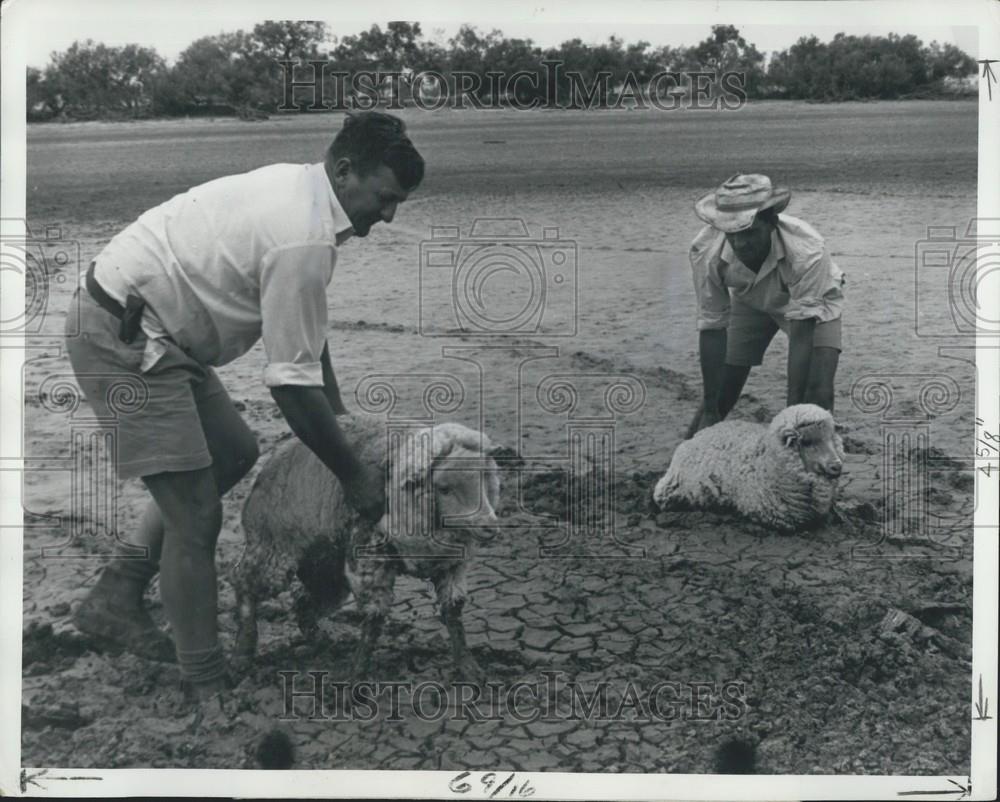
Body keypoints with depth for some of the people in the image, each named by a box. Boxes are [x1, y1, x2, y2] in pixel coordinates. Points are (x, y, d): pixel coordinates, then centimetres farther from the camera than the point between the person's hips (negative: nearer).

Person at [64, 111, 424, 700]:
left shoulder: (301, 188, 6)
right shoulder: (304, 239, -25)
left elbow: (306, 334, 17)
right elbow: (292, 383, -21)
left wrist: (339, 418, 17)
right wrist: (354, 477, -10)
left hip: (149, 330, 11)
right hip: (121, 340, -11)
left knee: (234, 453, 20)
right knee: (195, 512, -9)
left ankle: (115, 598, 25)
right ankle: (208, 688, 4)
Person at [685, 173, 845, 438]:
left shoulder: (807, 249, -42)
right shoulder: (705, 250, -33)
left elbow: (801, 336, -39)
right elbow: (712, 328, -25)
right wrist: (710, 409, -23)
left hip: (812, 305, -2)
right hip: (751, 302, 2)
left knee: (818, 396, -19)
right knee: (723, 388, -1)